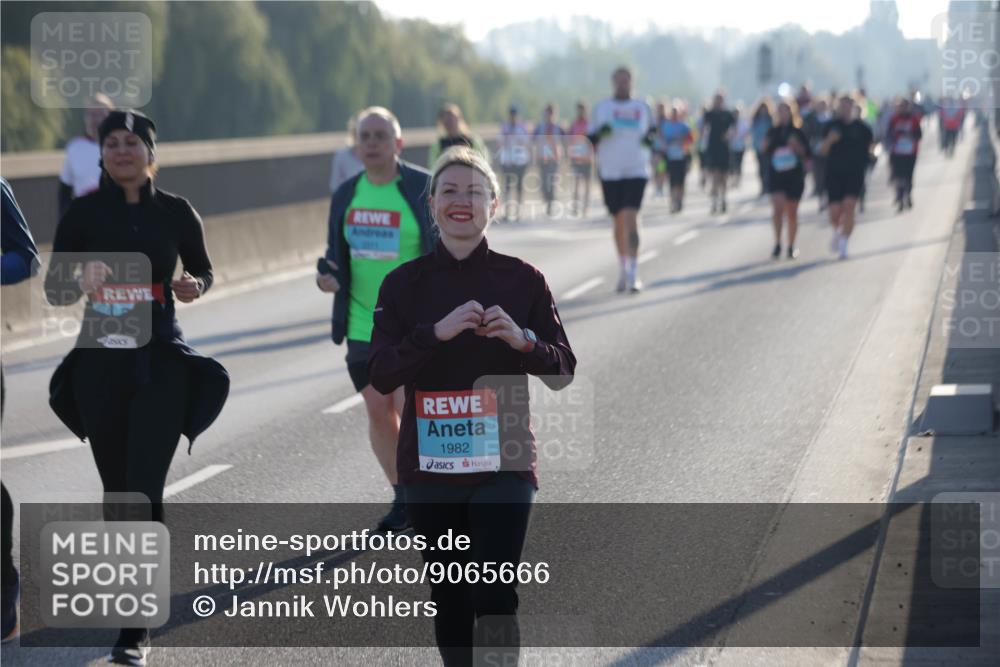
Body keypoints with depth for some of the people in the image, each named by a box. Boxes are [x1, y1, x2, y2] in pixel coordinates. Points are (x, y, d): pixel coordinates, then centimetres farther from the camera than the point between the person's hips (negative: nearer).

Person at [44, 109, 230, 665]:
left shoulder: (175, 212, 1)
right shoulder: (83, 213, 1)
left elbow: (203, 270, 16)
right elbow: (53, 289, 1)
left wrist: (194, 286, -7)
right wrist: (82, 283, -21)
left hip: (161, 363, -2)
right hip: (98, 363, 2)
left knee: (144, 491, -11)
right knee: (116, 488, 12)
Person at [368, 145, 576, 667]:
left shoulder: (523, 279, 1)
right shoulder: (404, 283, 3)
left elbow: (563, 371, 2)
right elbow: (381, 374, -6)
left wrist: (523, 340, -18)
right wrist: (436, 332, -21)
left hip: (503, 463, -2)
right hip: (431, 465, 2)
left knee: (495, 596, -13)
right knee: (449, 598, 10)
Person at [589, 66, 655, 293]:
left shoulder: (642, 107, 8)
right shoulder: (601, 108, 6)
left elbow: (652, 131, 21)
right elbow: (591, 140, 8)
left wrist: (650, 138, -2)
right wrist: (600, 133, -14)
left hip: (637, 170, -1)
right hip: (610, 171, 1)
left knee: (631, 218, -15)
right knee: (619, 221, 8)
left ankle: (633, 273, -15)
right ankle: (622, 270, 23)